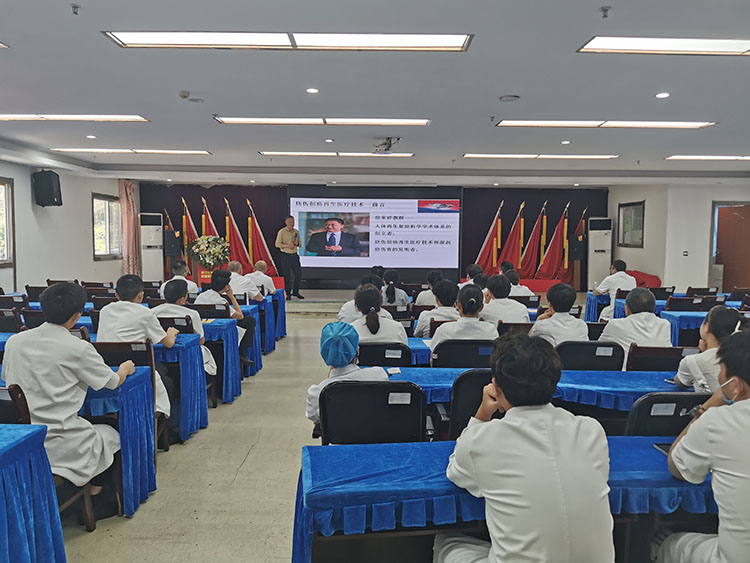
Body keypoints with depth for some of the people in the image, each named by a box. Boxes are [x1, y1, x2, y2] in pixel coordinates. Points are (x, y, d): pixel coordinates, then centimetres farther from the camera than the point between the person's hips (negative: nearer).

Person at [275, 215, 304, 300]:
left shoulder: (296, 232, 9)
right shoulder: (281, 232, -4)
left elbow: (300, 243, 15)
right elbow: (277, 244, -7)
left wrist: (297, 243, -8)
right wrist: (287, 245, -20)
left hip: (294, 255, 4)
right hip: (285, 255, -4)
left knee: (298, 274, 3)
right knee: (287, 275, 0)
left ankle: (295, 292, 20)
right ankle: (288, 294, 10)